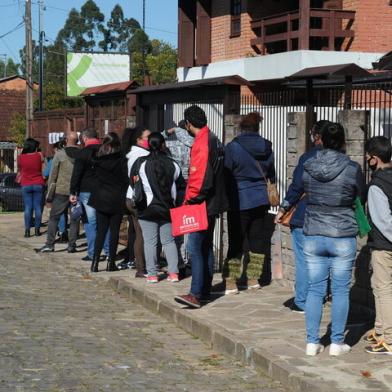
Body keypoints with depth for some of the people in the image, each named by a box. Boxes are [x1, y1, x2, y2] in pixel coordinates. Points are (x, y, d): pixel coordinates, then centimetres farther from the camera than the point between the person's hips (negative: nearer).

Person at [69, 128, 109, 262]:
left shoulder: (83, 153, -7)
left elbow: (76, 174, -9)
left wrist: (73, 192, -5)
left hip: (87, 192, -5)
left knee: (90, 222, -2)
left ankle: (92, 253, -3)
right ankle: (109, 251, 11)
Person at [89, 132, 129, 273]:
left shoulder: (97, 158, -1)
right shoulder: (121, 159, -9)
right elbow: (126, 178, -7)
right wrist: (126, 197, 2)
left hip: (100, 198, 3)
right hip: (117, 199, -2)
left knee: (101, 231, 7)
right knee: (114, 231, 4)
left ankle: (95, 262, 0)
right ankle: (111, 262, 5)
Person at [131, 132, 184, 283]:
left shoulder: (140, 163, -8)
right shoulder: (172, 164, 0)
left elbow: (133, 183, 1)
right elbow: (179, 185, 9)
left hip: (147, 208, -3)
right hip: (167, 208, 3)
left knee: (150, 242, 2)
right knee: (169, 241, 10)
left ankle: (152, 274, 1)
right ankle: (173, 272, 6)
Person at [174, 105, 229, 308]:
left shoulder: (201, 143, -17)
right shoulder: (214, 140, 14)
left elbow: (200, 177, -24)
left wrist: (190, 199, -15)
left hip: (201, 204, -10)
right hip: (212, 203, 10)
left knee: (195, 248, -12)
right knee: (206, 247, 17)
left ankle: (195, 294, -16)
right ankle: (205, 289, 25)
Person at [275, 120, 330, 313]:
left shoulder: (308, 157, -12)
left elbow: (296, 187, -13)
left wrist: (283, 209, -3)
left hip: (303, 218, -5)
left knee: (303, 260, 1)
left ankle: (302, 302, 5)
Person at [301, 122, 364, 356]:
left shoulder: (308, 168, -2)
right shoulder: (352, 169, -10)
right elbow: (361, 197, 3)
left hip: (313, 236, 3)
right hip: (343, 237, -3)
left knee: (315, 289, 9)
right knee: (340, 290, 7)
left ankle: (312, 342, 12)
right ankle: (337, 343, 11)